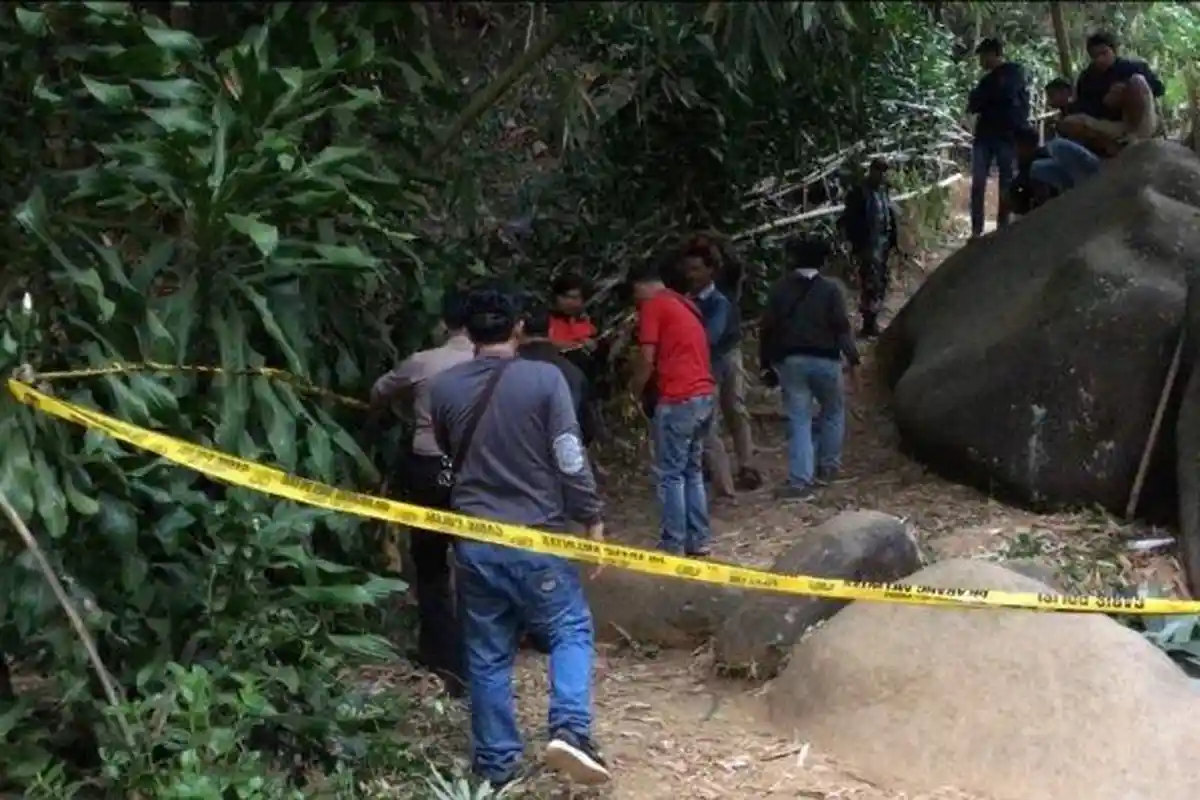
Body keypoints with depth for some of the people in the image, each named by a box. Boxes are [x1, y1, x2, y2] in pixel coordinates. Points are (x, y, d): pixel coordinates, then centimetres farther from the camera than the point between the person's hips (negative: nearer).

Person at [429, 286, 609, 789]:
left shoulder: (443, 388, 1)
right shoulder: (544, 378, -11)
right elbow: (570, 458, -10)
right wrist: (592, 519, 0)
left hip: (473, 539, 3)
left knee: (487, 654, 12)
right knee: (571, 631, 13)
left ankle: (496, 762, 17)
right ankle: (569, 728, -7)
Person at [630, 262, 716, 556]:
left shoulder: (652, 305, -3)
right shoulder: (685, 305, 21)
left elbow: (648, 360, -9)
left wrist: (636, 392, 7)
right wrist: (651, 385, 26)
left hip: (677, 400, -8)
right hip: (704, 396, 8)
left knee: (671, 474, -2)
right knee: (693, 470, 15)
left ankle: (673, 545, -1)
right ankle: (698, 540, 17)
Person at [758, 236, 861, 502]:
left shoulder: (779, 289, 4)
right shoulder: (830, 289, -3)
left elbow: (767, 329, 3)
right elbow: (842, 327, -9)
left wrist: (766, 365, 9)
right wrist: (852, 359, -6)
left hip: (790, 360, 2)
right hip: (824, 360, -2)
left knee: (798, 421, 2)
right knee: (833, 412, 21)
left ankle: (800, 481, -6)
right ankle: (827, 467, 24)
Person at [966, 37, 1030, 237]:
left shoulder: (1015, 71, 4)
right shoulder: (988, 79, 22)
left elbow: (1006, 93, -12)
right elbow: (973, 105, 16)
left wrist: (983, 98, 2)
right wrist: (975, 102, -5)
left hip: (1008, 135, -5)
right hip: (985, 135, 5)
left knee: (1006, 184, -4)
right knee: (978, 184, -7)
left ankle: (1002, 229, -2)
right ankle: (976, 231, -8)